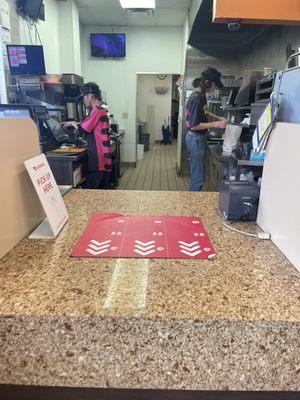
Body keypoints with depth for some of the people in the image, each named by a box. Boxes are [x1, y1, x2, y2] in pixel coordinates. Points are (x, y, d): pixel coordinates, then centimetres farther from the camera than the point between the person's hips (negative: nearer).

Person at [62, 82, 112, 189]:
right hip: (103, 157, 10)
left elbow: (83, 129, -13)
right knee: (101, 190, 14)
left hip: (98, 158, -10)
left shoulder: (96, 110, -14)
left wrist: (72, 123, 5)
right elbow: (89, 127, 24)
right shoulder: (100, 109, 17)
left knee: (91, 191, -6)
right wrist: (75, 124, 19)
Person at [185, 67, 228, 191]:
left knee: (197, 174, 17)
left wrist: (218, 118, 15)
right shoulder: (196, 98, -21)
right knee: (197, 177, -3)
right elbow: (194, 125, -23)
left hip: (200, 138, 10)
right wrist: (216, 124, -21)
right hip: (196, 138, -10)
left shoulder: (202, 95, 9)